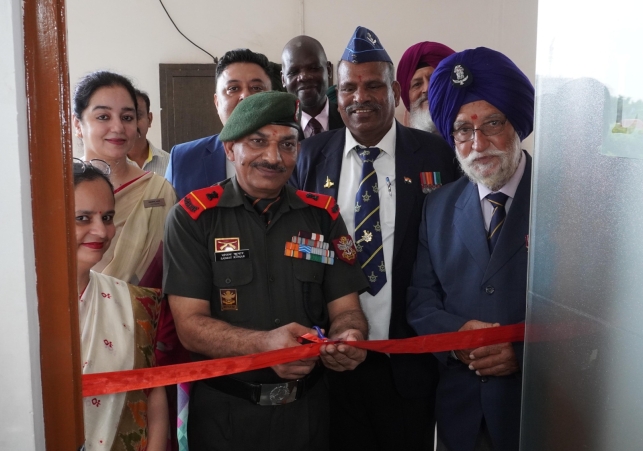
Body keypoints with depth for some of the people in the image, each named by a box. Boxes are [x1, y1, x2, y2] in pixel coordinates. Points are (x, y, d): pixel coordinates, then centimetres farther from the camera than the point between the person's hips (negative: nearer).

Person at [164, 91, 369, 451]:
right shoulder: (193, 216, -8)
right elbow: (190, 325, -13)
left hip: (307, 408, 3)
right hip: (225, 411, -2)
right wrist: (265, 344, -30)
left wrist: (348, 339, -23)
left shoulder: (323, 214, 1)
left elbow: (346, 310, 0)